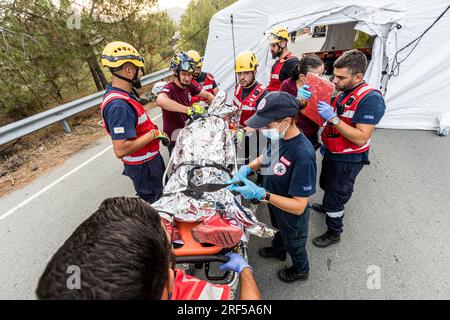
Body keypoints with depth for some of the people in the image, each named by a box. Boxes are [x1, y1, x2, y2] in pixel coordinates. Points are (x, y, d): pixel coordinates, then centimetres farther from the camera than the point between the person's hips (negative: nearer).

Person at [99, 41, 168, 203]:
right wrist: (153, 134, -26)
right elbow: (121, 150, -34)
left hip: (149, 160, 10)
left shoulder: (123, 96, 3)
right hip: (143, 168, -10)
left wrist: (154, 130, 8)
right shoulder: (119, 106, -30)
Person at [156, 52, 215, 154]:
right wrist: (189, 109, -48)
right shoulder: (170, 88, -22)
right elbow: (160, 100, -44)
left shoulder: (189, 86, -1)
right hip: (175, 139, -7)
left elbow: (208, 95, 10)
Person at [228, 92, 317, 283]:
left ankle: (301, 271, 58)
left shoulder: (303, 154, -40)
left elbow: (298, 206, -34)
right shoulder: (279, 137, -17)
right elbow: (267, 157, 4)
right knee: (279, 230, 35)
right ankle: (278, 250, 68)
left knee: (294, 245, 25)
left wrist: (261, 194, -40)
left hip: (292, 215, -6)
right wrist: (247, 168, -14)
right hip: (275, 204, 6)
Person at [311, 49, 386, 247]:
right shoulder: (344, 92, 2)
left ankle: (334, 232, 30)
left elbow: (361, 138, -31)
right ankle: (327, 206, 58)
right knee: (326, 185, 29)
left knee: (336, 196, 8)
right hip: (332, 154, 9)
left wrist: (333, 118, -34)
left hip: (348, 161, -8)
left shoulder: (370, 98, -25)